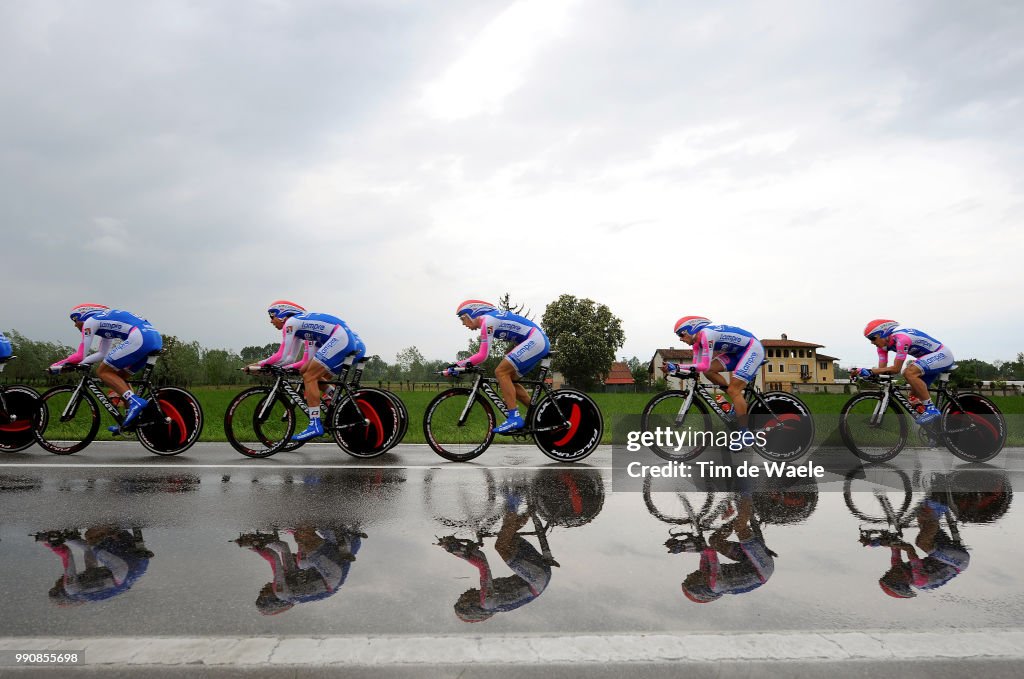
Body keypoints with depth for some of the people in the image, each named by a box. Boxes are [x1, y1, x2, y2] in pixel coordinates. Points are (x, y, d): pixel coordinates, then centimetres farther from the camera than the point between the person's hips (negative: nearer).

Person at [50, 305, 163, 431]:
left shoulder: (90, 321, 10)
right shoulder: (105, 321, 35)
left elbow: (81, 355, 7)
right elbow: (101, 354, 38)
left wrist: (57, 365, 21)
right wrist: (77, 363, 33)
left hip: (139, 338, -9)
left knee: (103, 372, 2)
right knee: (119, 376, 20)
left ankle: (135, 401, -16)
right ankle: (130, 420, 14)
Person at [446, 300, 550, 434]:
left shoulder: (487, 321, -12)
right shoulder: (491, 319, 18)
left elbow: (482, 355, -17)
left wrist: (458, 365, -14)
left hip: (535, 340, -10)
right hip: (541, 342, 10)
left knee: (501, 372, -14)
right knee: (509, 380, 10)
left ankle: (514, 417, -15)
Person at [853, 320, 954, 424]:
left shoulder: (901, 338, -29)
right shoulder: (883, 343, -2)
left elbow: (896, 369, -30)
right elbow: (882, 368, -6)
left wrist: (869, 371, -36)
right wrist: (861, 372, -23)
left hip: (943, 354, -10)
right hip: (931, 358, 10)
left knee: (909, 373, -30)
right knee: (916, 392, 7)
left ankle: (931, 409, -21)